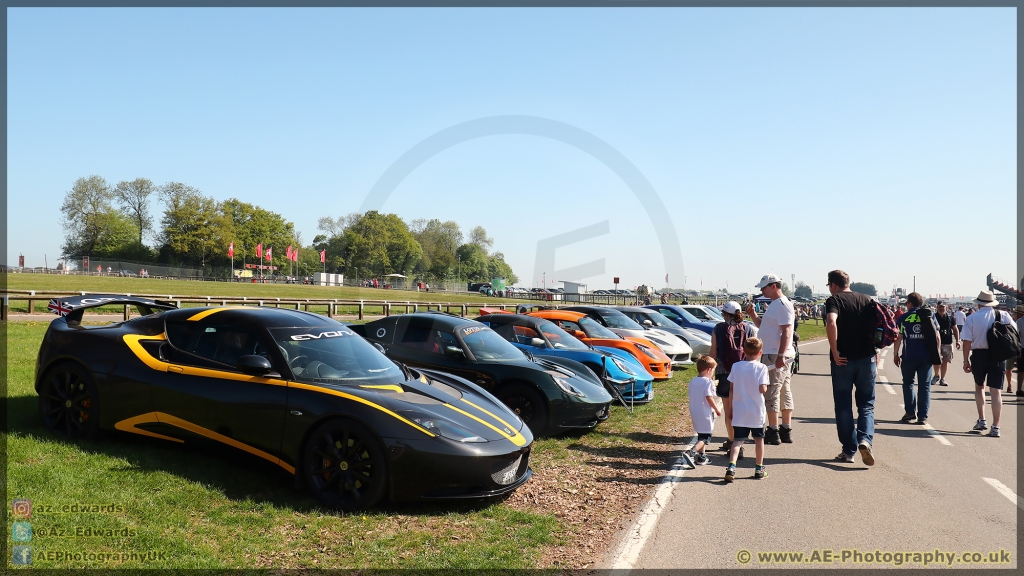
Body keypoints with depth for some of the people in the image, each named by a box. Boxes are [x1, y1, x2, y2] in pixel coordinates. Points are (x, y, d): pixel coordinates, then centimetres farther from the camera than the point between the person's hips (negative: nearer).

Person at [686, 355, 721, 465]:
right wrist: (717, 409, -7)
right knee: (706, 437, -1)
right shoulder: (709, 382, -14)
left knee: (701, 435, 21)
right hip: (705, 414, -7)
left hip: (694, 413, 7)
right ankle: (692, 452, -19)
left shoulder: (693, 381, 8)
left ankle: (701, 456, 25)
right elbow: (709, 398, -20)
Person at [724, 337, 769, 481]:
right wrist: (765, 388, 6)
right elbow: (762, 389, -16)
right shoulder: (762, 368, -10)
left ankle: (731, 466, -17)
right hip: (757, 412, -1)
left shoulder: (736, 366, -2)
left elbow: (731, 387, 1)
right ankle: (759, 469, 25)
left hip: (739, 411, 1)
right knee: (759, 439, 16)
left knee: (738, 440, 3)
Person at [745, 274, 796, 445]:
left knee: (771, 394, -7)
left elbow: (786, 332, -22)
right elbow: (763, 327, 26)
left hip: (776, 357, -10)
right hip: (773, 355, 10)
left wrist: (780, 356, -26)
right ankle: (786, 431, 21)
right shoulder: (775, 304, 16)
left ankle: (773, 433, -3)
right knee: (784, 393, 14)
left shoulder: (782, 305, -15)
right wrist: (753, 315, 10)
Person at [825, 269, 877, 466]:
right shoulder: (866, 300, 10)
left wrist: (834, 351, -17)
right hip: (866, 359, 4)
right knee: (866, 404, 11)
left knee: (843, 406, 7)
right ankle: (865, 439, -12)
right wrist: (873, 349, 12)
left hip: (843, 360, -3)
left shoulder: (834, 300, -6)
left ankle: (849, 451, 10)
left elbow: (831, 323, -24)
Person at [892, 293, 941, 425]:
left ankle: (910, 412, 10)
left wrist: (896, 354, 4)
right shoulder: (930, 316, 5)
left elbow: (898, 338, -5)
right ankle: (923, 416, 5)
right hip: (926, 357, 2)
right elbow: (937, 337, 4)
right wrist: (937, 354, 13)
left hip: (908, 357, -2)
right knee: (925, 386, 7)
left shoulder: (903, 318, -2)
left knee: (908, 384, 14)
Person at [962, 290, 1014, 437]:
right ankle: (995, 427, 0)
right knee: (996, 391, 2)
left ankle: (981, 420, 18)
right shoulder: (1004, 316, 0)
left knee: (979, 386, 21)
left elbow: (967, 341, -8)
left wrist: (966, 360, -1)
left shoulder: (972, 318, -5)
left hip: (979, 355, -1)